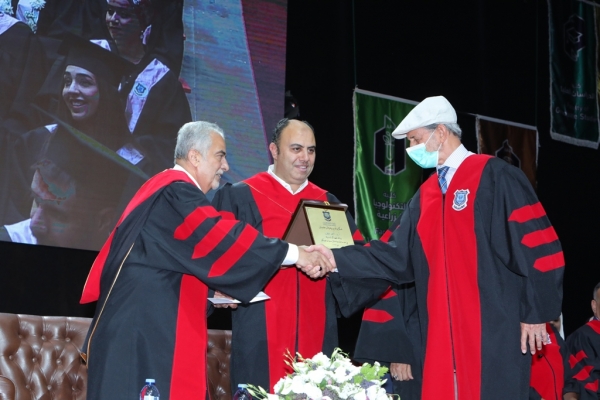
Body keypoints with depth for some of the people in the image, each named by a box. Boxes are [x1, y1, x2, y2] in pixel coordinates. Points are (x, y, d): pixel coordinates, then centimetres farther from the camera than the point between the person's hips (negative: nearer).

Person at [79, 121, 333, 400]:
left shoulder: (167, 190, 20)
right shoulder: (177, 191, -12)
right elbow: (220, 237, -22)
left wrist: (212, 292, 13)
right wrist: (295, 254, -19)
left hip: (147, 322, 10)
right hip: (145, 325, -10)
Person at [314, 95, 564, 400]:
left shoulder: (495, 177, -6)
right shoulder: (426, 196, 15)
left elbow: (533, 246, -10)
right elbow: (397, 256, 10)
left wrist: (536, 314, -12)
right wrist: (336, 259, 1)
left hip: (494, 331, -6)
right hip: (444, 334, 7)